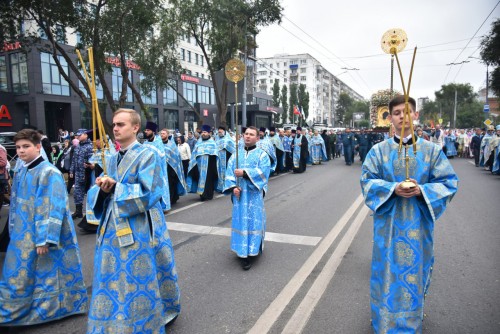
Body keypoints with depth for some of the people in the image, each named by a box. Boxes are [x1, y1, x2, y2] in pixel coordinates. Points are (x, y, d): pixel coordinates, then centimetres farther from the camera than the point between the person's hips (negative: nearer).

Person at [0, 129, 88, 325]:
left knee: (48, 274, 4)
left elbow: (53, 208, -20)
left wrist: (44, 238, -23)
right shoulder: (19, 174, 10)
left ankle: (51, 308, 20)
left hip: (43, 235, -8)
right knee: (19, 277, 16)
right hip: (23, 235, 8)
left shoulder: (49, 173, -16)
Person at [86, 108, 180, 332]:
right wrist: (102, 188, -12)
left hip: (138, 231, -6)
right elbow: (97, 194, 10)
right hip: (112, 229, 7)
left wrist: (115, 187, -15)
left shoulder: (147, 155, -8)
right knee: (111, 282, 14)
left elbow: (148, 194, -18)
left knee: (138, 284, 5)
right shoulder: (113, 159, 12)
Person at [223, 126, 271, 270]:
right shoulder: (236, 154, 12)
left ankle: (250, 252, 1)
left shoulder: (262, 154, 3)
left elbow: (263, 172, -13)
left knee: (253, 220, -3)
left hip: (254, 194, -3)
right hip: (239, 193, 3)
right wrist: (233, 187, -11)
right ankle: (242, 250, 18)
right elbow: (229, 172, 5)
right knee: (240, 220, 6)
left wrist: (244, 173, -21)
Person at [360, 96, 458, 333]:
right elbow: (367, 180, -3)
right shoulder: (379, 150, -2)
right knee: (389, 266, 9)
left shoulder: (431, 150, -2)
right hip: (388, 221, 0)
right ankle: (385, 315, 30)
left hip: (418, 221, 1)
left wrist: (421, 190, -18)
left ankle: (414, 312, 36)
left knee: (416, 266, 12)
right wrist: (393, 189, -19)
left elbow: (449, 182, -1)